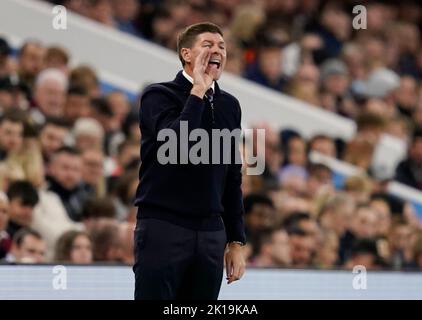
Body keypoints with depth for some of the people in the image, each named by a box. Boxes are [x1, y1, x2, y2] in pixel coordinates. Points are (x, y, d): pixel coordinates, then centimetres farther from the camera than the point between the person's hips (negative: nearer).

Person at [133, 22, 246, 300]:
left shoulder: (230, 105, 13)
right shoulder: (158, 95, -2)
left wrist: (236, 241, 13)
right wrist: (197, 92, -13)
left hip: (211, 232, 5)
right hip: (163, 227, -5)